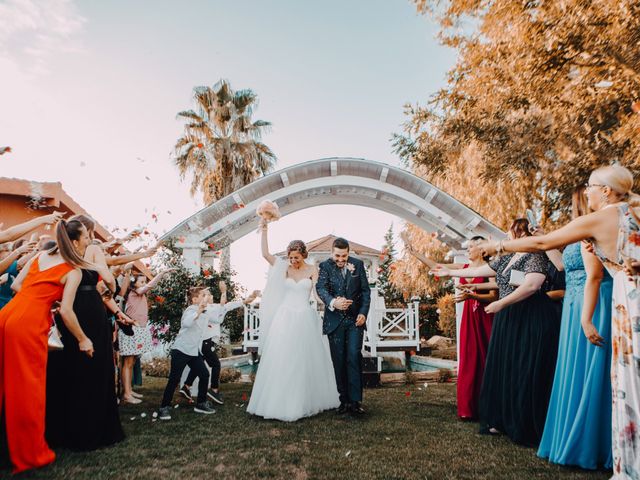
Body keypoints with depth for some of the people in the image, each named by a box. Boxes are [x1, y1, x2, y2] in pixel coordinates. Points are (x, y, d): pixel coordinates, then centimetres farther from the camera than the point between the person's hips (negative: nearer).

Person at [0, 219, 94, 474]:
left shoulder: (40, 256, 17)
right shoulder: (74, 271, -2)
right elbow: (66, 311, -6)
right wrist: (83, 340, 5)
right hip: (29, 324, -7)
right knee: (27, 389, 4)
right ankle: (30, 455, 17)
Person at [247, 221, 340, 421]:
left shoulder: (312, 270, 2)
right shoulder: (284, 268, 5)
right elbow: (265, 254, -2)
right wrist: (264, 231, -6)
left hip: (305, 319, -1)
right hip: (285, 319, 1)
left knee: (304, 361, 6)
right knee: (281, 360, 2)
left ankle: (305, 401, 21)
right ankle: (280, 402, 13)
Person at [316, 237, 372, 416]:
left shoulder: (358, 264, 4)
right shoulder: (325, 266, -2)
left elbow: (366, 290, 6)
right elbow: (321, 288, -17)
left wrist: (363, 312, -7)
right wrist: (333, 302, -37)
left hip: (355, 319, 0)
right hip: (335, 320, 0)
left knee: (354, 357, -9)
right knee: (339, 361, 4)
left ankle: (355, 400, -2)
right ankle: (344, 400, 15)